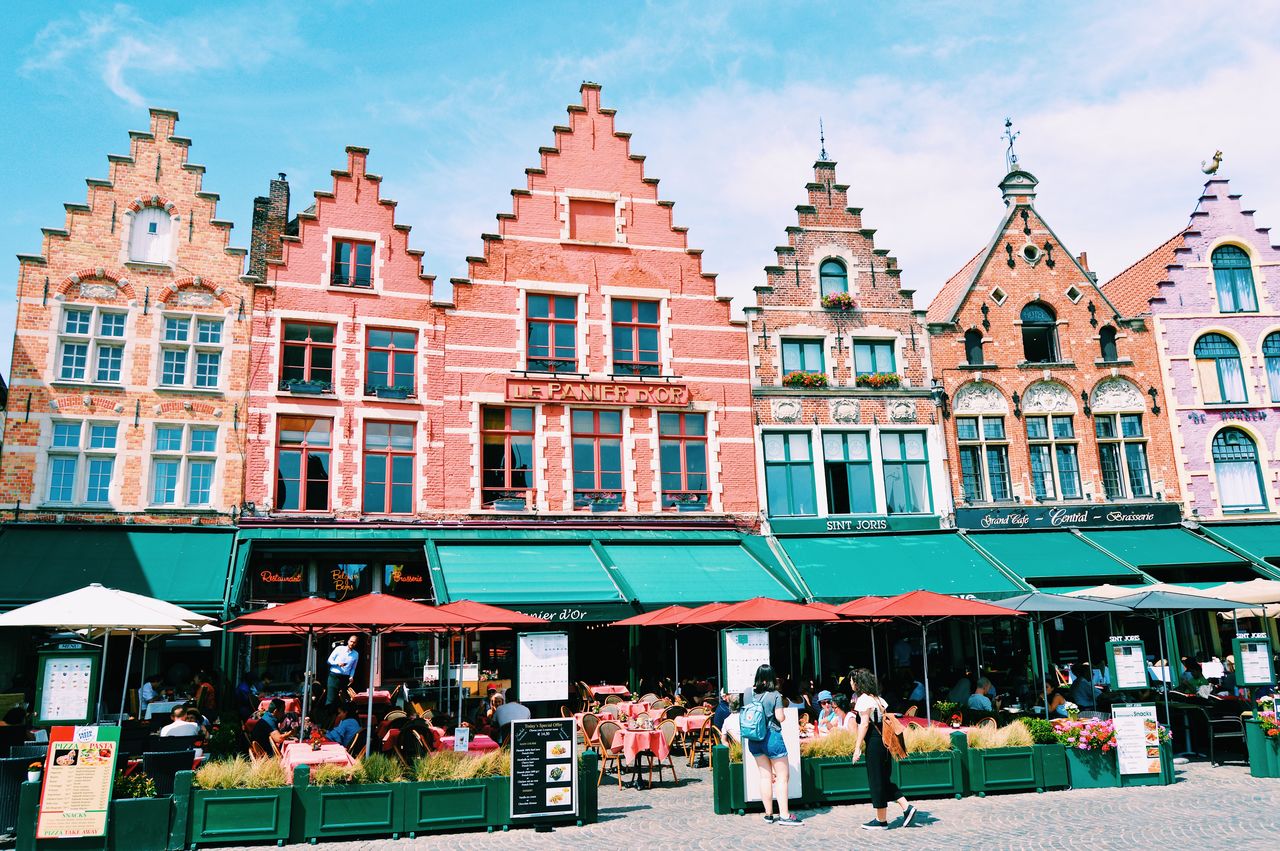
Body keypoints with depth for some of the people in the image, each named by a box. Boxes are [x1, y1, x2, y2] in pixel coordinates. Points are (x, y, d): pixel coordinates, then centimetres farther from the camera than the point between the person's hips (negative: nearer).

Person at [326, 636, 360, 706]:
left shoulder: (356, 654, 11)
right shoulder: (339, 648, 2)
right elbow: (329, 660, 4)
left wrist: (351, 676, 0)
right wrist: (337, 663, -14)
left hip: (345, 678, 3)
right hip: (334, 676, -3)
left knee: (343, 699, -1)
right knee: (331, 698, -10)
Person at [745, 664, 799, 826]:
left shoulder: (749, 694, 2)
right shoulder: (775, 695, -11)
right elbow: (780, 717, -14)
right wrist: (784, 714, 8)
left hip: (753, 739, 5)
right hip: (772, 737, -5)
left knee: (765, 776, 12)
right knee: (782, 776, 4)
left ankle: (768, 814, 16)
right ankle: (784, 815, 1)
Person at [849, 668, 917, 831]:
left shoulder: (863, 699, -12)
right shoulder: (878, 698, 14)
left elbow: (864, 724, -17)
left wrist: (858, 748, -15)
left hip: (874, 743, -9)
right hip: (884, 741, 9)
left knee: (876, 781, 0)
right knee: (884, 779, 16)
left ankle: (881, 820, 7)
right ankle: (907, 807, 9)